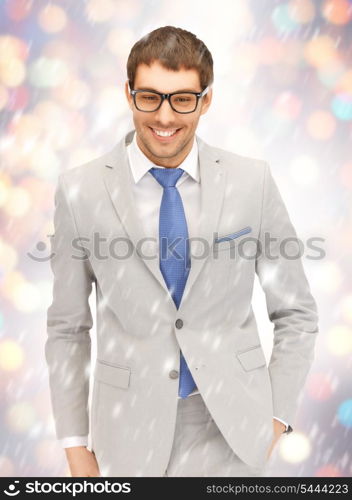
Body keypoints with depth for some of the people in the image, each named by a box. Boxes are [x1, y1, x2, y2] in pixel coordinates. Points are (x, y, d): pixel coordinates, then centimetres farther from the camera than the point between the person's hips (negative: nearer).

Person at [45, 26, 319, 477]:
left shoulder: (252, 181, -6)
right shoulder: (80, 190, -6)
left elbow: (296, 313, 3)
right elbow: (67, 328, 1)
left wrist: (277, 418, -2)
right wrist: (75, 446, -1)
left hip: (231, 429, 0)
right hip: (129, 429, 0)